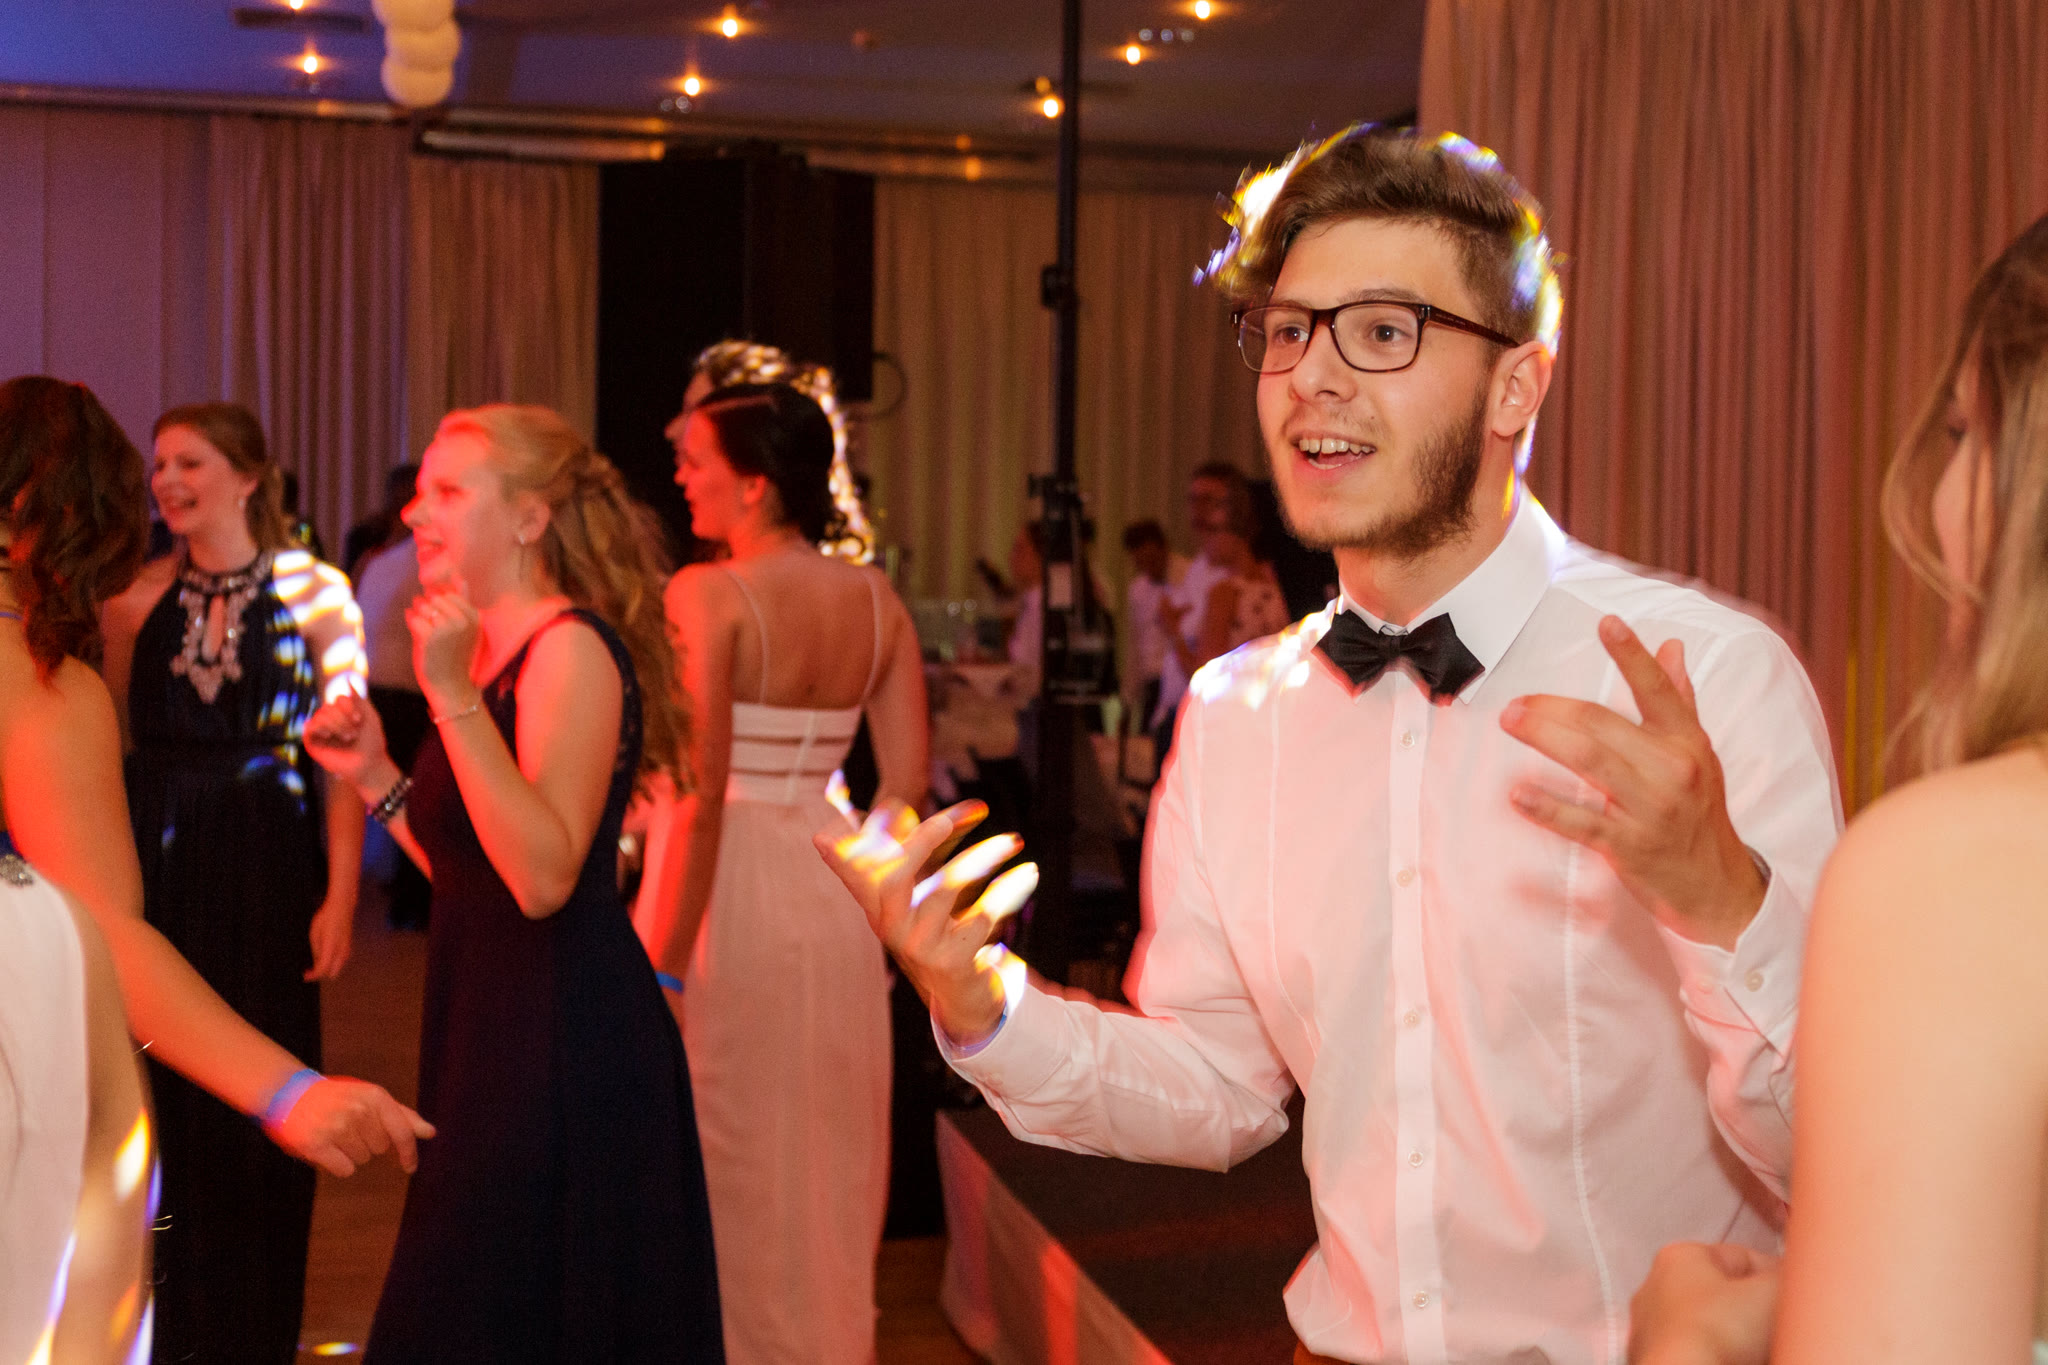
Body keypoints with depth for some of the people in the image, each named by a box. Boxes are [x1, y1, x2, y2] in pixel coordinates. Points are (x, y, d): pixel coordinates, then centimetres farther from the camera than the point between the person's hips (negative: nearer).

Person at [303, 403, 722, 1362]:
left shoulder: (572, 648, -14)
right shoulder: (493, 653, 14)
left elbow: (543, 878, -25)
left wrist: (452, 695, -24)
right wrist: (374, 776, 9)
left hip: (565, 1044, -10)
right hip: (492, 1031, 10)